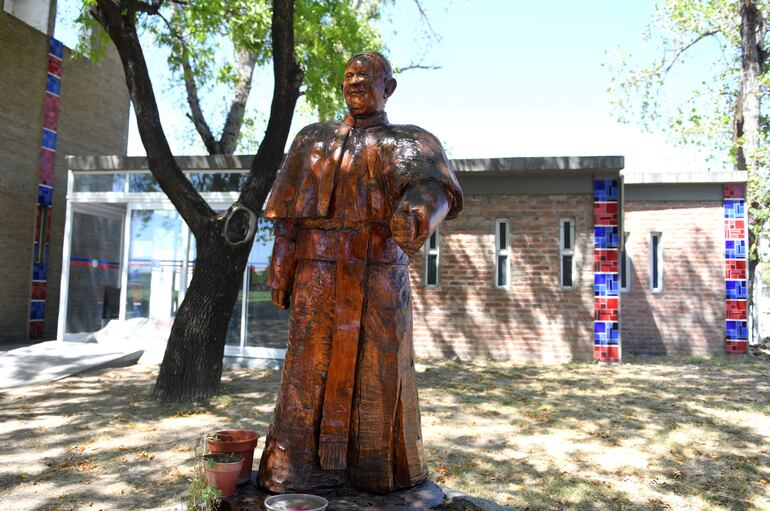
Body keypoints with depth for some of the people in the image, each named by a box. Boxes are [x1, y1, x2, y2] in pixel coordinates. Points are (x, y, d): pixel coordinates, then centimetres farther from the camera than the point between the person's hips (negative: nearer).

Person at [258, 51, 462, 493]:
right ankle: (298, 469, 13)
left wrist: (417, 211, -38)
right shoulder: (315, 140, 16)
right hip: (320, 274, 2)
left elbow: (434, 187, -14)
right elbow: (291, 213, 11)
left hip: (381, 277, -1)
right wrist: (280, 272, 2)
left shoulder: (411, 143, 8)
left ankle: (377, 471, 18)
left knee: (378, 370, 3)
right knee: (311, 368, 2)